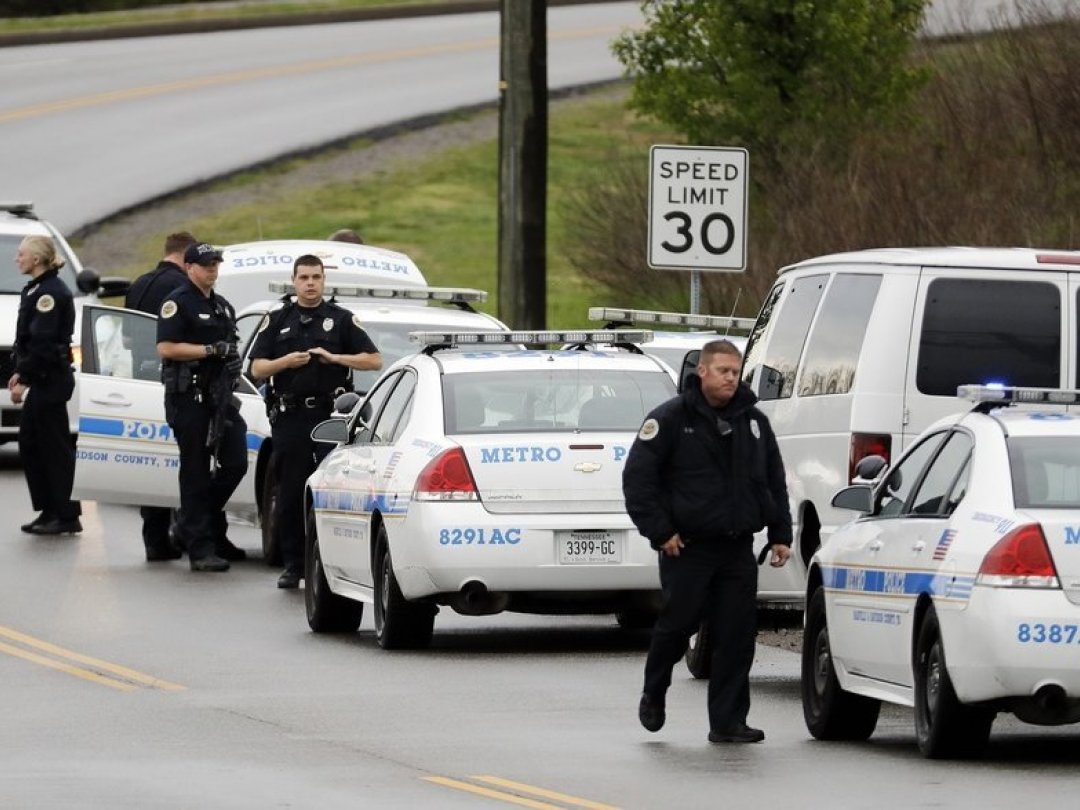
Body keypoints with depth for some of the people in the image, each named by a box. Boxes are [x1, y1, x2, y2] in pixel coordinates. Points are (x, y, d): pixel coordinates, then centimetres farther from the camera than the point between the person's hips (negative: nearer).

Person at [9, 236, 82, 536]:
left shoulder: (50, 293, -17)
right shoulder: (37, 290, 13)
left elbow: (43, 342, -21)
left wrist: (24, 379, -20)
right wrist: (21, 372, 13)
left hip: (51, 379, -10)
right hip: (42, 379, 10)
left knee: (55, 446, -5)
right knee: (30, 444, 12)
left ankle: (67, 516, 0)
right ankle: (50, 511, 17)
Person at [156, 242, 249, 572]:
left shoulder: (223, 307, 20)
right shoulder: (178, 303, -5)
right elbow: (166, 347, -15)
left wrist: (234, 364, 10)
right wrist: (210, 350, -16)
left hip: (220, 396, 7)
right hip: (188, 396, -7)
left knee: (235, 463, 0)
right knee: (196, 470, -4)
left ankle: (190, 524, 18)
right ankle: (200, 548, -2)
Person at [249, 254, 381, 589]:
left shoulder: (342, 320, 9)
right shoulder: (277, 321, 14)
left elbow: (374, 360, 4)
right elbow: (257, 369, 9)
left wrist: (334, 358, -8)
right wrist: (285, 362, -11)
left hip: (330, 417, -2)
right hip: (289, 419, 2)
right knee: (290, 495, 2)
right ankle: (293, 565, 8)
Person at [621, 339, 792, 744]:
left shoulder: (753, 422, 13)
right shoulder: (671, 419, -4)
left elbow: (774, 482, 21)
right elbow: (637, 477, -6)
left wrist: (780, 535, 13)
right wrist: (659, 531, -11)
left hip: (737, 548, 4)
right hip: (687, 547, -4)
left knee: (737, 635, -2)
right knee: (677, 623, -1)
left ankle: (728, 722, 1)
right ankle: (653, 695, 26)